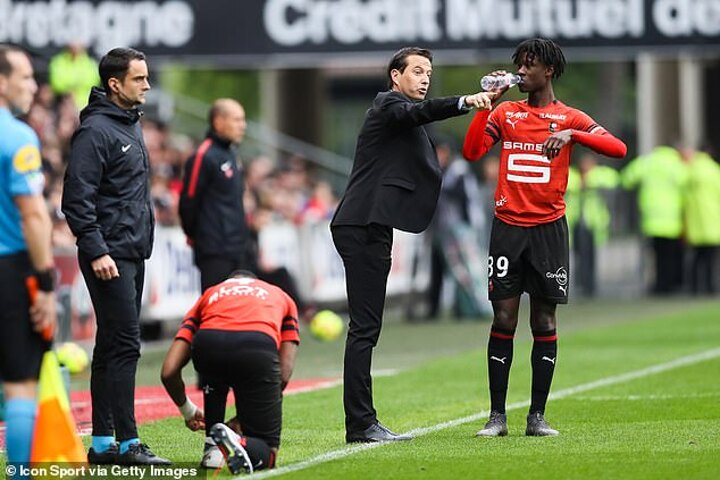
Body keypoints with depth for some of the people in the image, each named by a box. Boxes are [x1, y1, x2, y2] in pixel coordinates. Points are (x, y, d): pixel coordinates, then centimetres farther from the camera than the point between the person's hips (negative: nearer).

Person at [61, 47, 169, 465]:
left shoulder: (132, 124, 16)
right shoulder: (96, 130, -13)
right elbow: (78, 198, -18)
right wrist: (95, 251, -21)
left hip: (134, 253, 9)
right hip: (110, 256, -9)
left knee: (113, 347, 10)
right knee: (124, 345, -11)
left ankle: (104, 442, 13)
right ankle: (126, 442, -10)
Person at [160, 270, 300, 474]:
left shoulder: (210, 295, 37)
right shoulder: (282, 297, 39)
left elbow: (169, 371, 25)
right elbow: (284, 374, 24)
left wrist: (187, 410, 44)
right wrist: (244, 417, 35)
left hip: (207, 345, 1)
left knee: (215, 375, 40)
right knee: (266, 453, 15)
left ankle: (212, 448, 24)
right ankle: (240, 444, -18)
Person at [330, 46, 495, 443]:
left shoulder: (399, 114, 27)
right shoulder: (389, 105, -5)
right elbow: (419, 112, -26)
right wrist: (465, 102, -42)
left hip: (369, 228, 11)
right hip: (364, 227, -11)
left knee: (366, 328, 10)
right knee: (365, 327, -12)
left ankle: (362, 422, 11)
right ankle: (361, 424, -15)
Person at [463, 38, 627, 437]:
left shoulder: (569, 118, 4)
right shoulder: (505, 113, 12)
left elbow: (618, 148, -9)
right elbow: (471, 151, 0)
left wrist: (571, 134, -23)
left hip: (548, 228, -1)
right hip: (507, 226, 1)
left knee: (544, 322, 0)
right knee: (503, 320, -3)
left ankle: (537, 417, 5)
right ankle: (497, 416, 0)